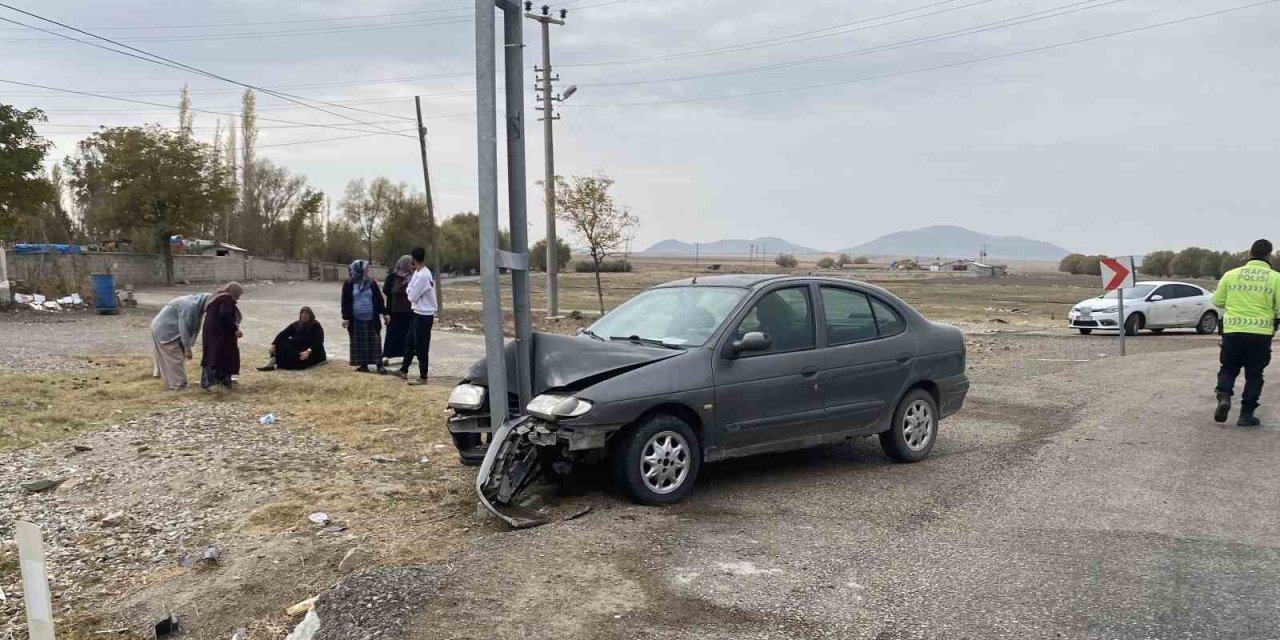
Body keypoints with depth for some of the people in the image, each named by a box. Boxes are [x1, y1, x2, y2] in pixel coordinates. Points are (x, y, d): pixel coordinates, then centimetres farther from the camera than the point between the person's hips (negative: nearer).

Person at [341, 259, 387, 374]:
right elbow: (345, 302, 0)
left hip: (372, 319, 1)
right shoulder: (349, 284, -2)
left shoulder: (371, 282, 4)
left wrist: (384, 313, 5)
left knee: (374, 342, 1)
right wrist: (345, 317, -5)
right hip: (356, 319, -1)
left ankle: (379, 364, 5)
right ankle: (363, 364, 16)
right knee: (359, 343, 6)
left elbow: (379, 299, 8)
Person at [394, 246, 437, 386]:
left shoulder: (423, 276, -22)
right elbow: (411, 290, 14)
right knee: (410, 343, 18)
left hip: (424, 315, -10)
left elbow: (412, 297, -17)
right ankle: (403, 371, 30)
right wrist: (411, 292, -6)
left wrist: (410, 293, 2)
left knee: (421, 347, -1)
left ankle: (423, 377, 9)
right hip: (419, 313, 10)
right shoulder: (418, 273, 8)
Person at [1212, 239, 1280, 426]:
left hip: (1232, 331, 1)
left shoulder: (1231, 275, 1)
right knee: (1254, 374, 9)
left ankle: (1224, 396, -10)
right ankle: (1246, 413, 9)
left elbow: (1217, 301, 8)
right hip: (1261, 333, -1)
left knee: (1228, 368, 15)